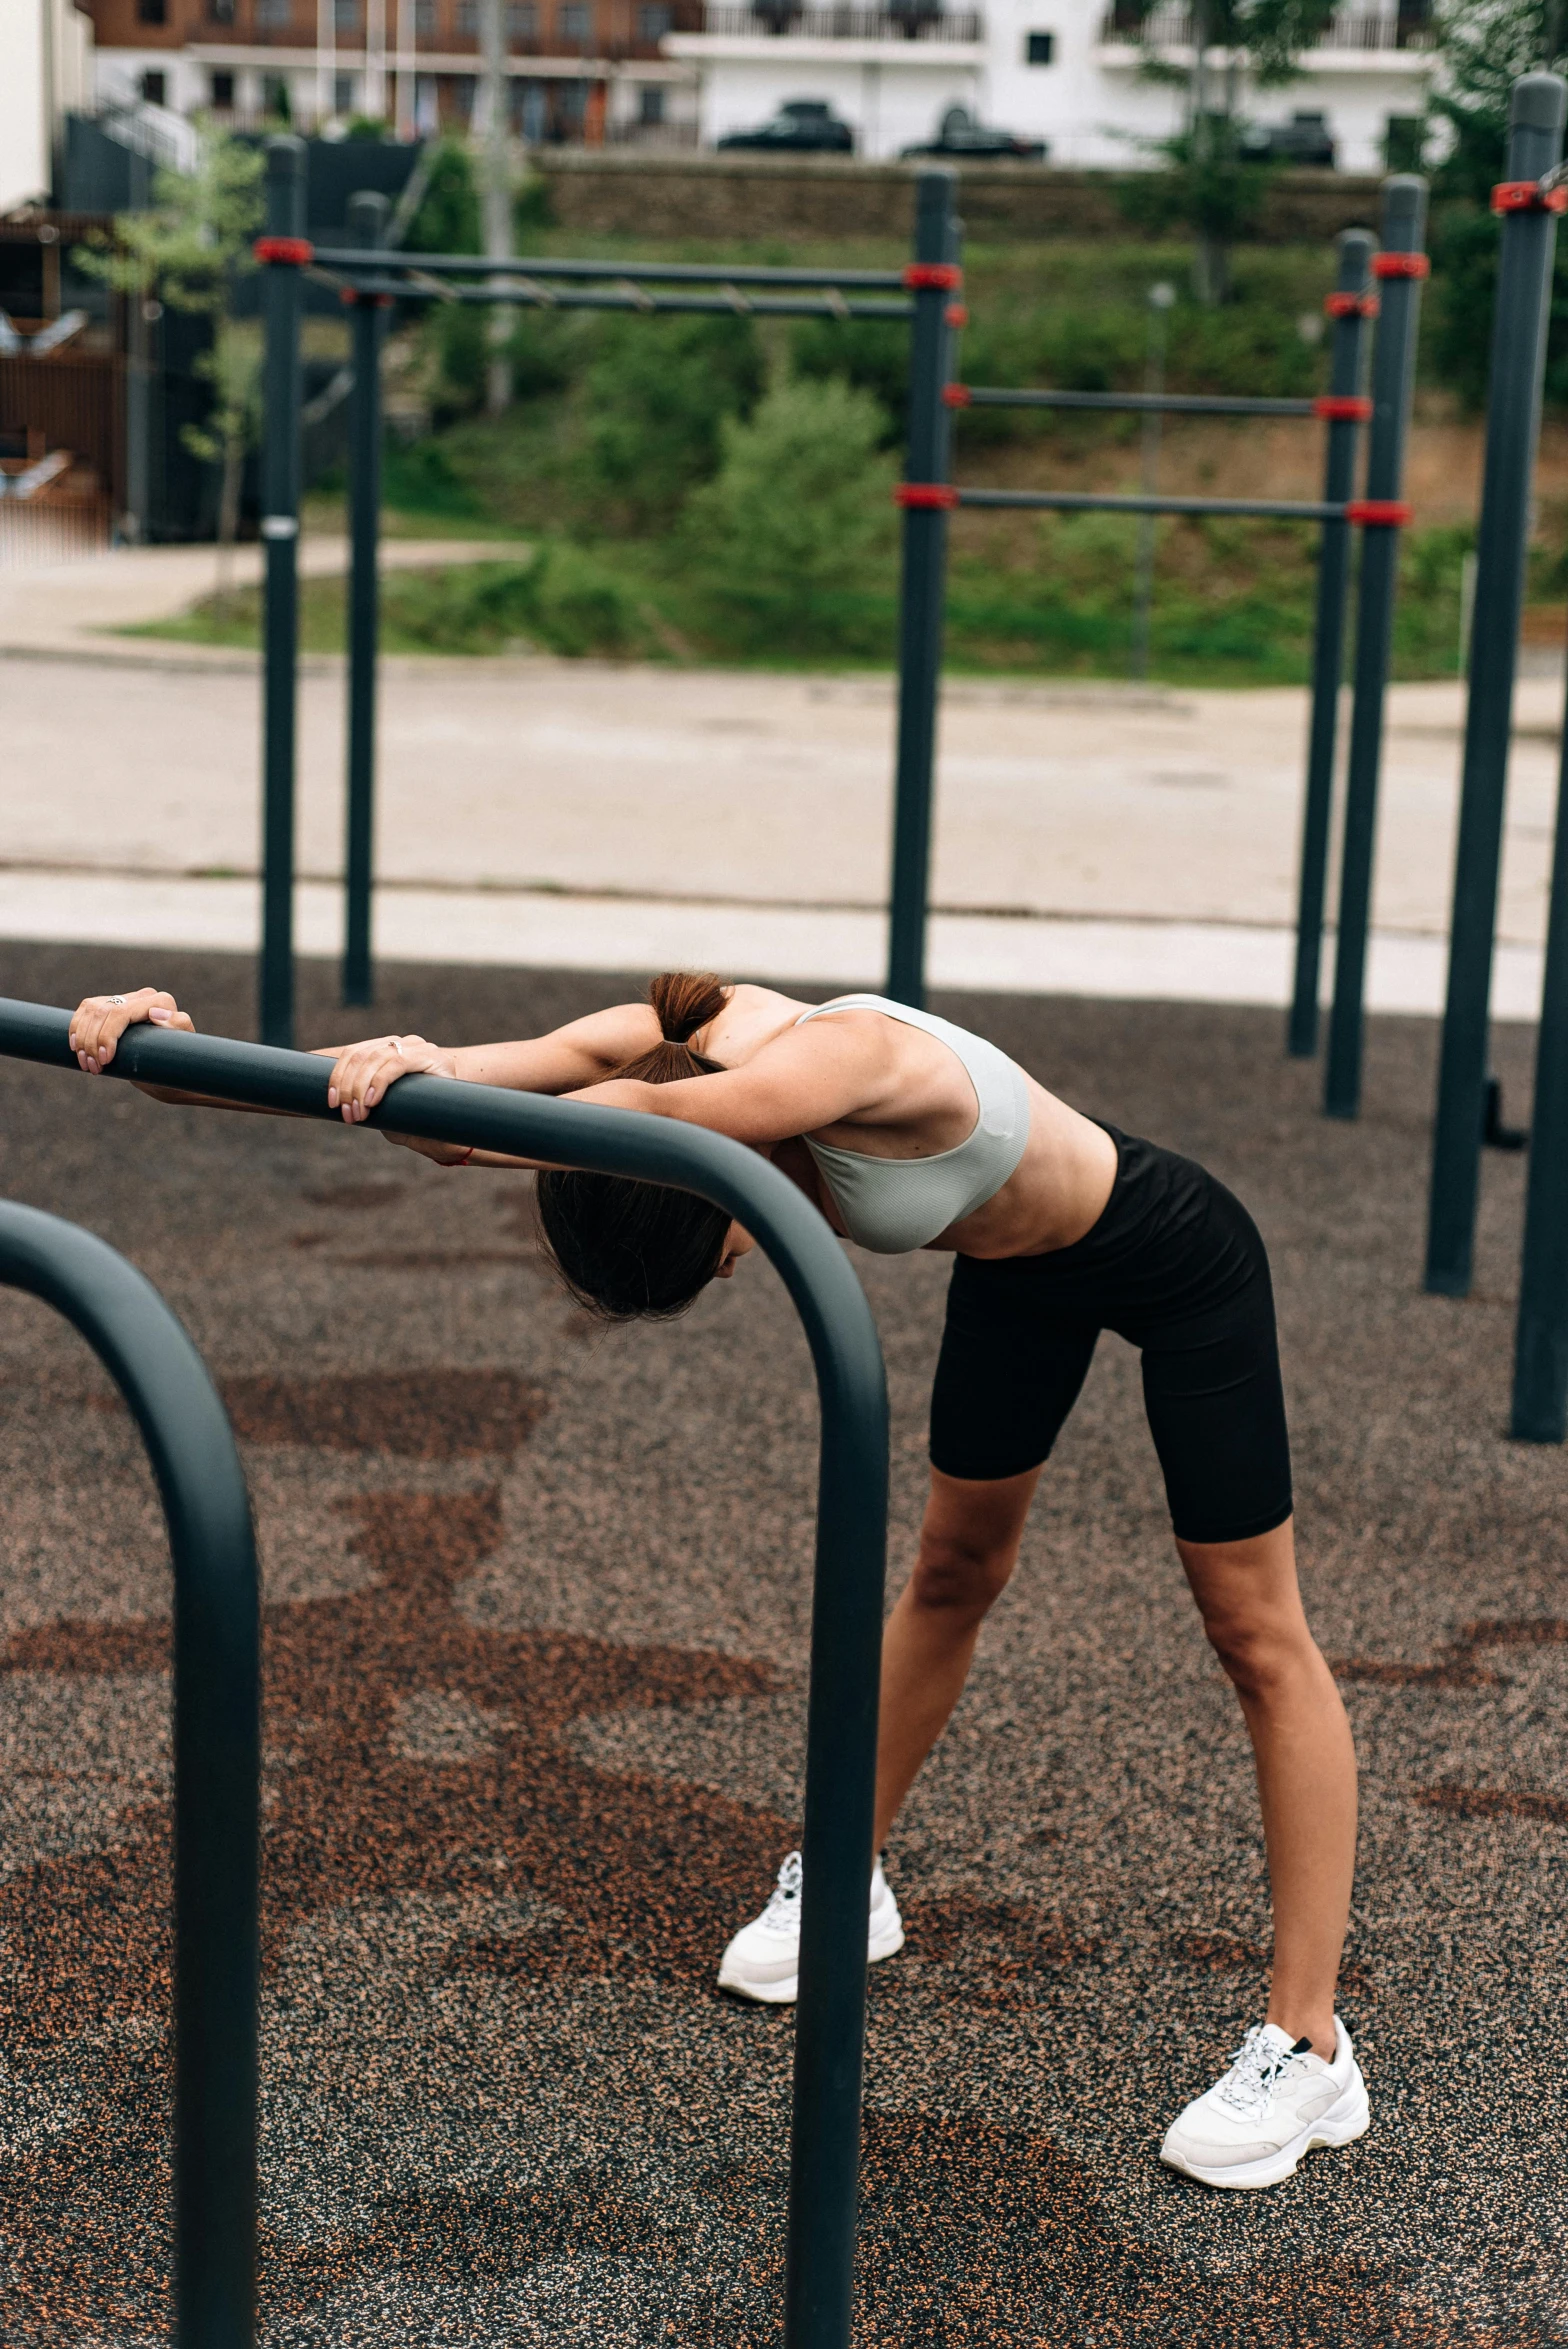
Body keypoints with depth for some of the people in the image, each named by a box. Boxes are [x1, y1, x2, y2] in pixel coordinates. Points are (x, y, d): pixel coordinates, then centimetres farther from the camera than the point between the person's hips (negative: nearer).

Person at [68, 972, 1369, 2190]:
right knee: (953, 1570, 19)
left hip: (1176, 1265, -7)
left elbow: (659, 1120, -58)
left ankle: (1310, 2050, 4)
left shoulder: (856, 1058, -40)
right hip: (1019, 1267, 7)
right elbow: (441, 1077, -30)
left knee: (1258, 1635, -1)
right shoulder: (670, 1041, -20)